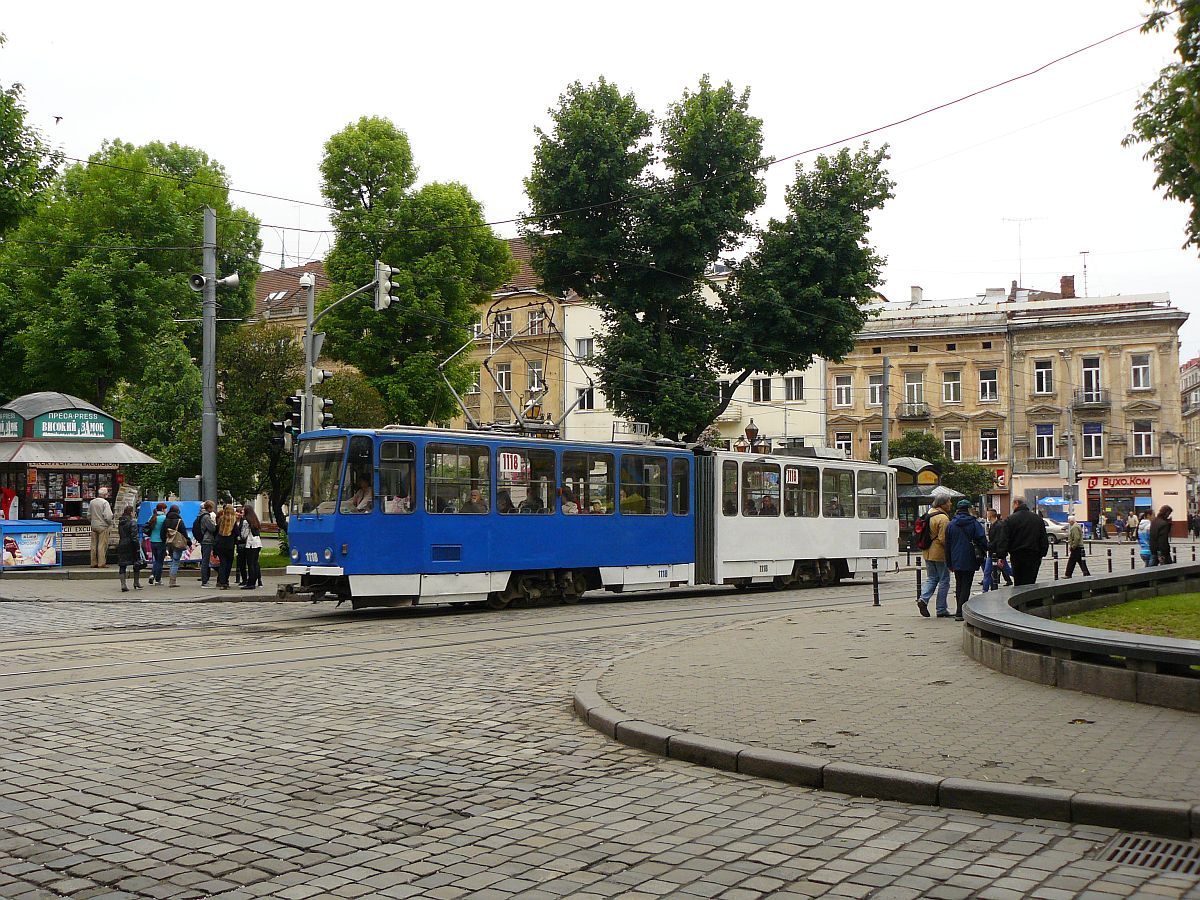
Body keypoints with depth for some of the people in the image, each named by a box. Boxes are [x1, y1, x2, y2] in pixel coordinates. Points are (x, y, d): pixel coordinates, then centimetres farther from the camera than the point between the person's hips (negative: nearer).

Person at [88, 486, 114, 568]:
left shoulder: (92, 502, 8)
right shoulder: (105, 502, -12)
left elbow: (89, 516, 15)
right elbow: (108, 516, -18)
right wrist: (110, 524, -1)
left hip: (94, 526, 6)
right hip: (103, 527, -6)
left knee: (94, 545, 10)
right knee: (102, 545, -3)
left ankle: (94, 563, 13)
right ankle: (101, 563, -4)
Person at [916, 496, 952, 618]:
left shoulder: (930, 515, 9)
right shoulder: (943, 519, -18)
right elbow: (943, 539, -22)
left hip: (928, 553, 8)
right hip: (940, 554, -8)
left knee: (931, 578, 17)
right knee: (944, 581, 3)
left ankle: (923, 599, -6)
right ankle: (941, 610, 7)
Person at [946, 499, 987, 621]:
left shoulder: (951, 525, 4)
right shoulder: (974, 523, -7)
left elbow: (947, 545, 7)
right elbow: (982, 540, -9)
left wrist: (949, 564, 12)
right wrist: (984, 553, 10)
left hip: (956, 561, 4)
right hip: (970, 561, -4)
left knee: (959, 585, 17)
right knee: (966, 585, -1)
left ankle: (959, 611, 21)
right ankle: (960, 612, -9)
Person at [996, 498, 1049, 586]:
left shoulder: (1011, 519, -6)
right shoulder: (1038, 518, 8)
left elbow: (1004, 540, -10)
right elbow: (1044, 540, 10)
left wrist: (1002, 556, -7)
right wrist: (1042, 554, 14)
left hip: (1017, 557, -2)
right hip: (1033, 556, 2)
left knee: (1018, 583, 8)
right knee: (1030, 583, 1)